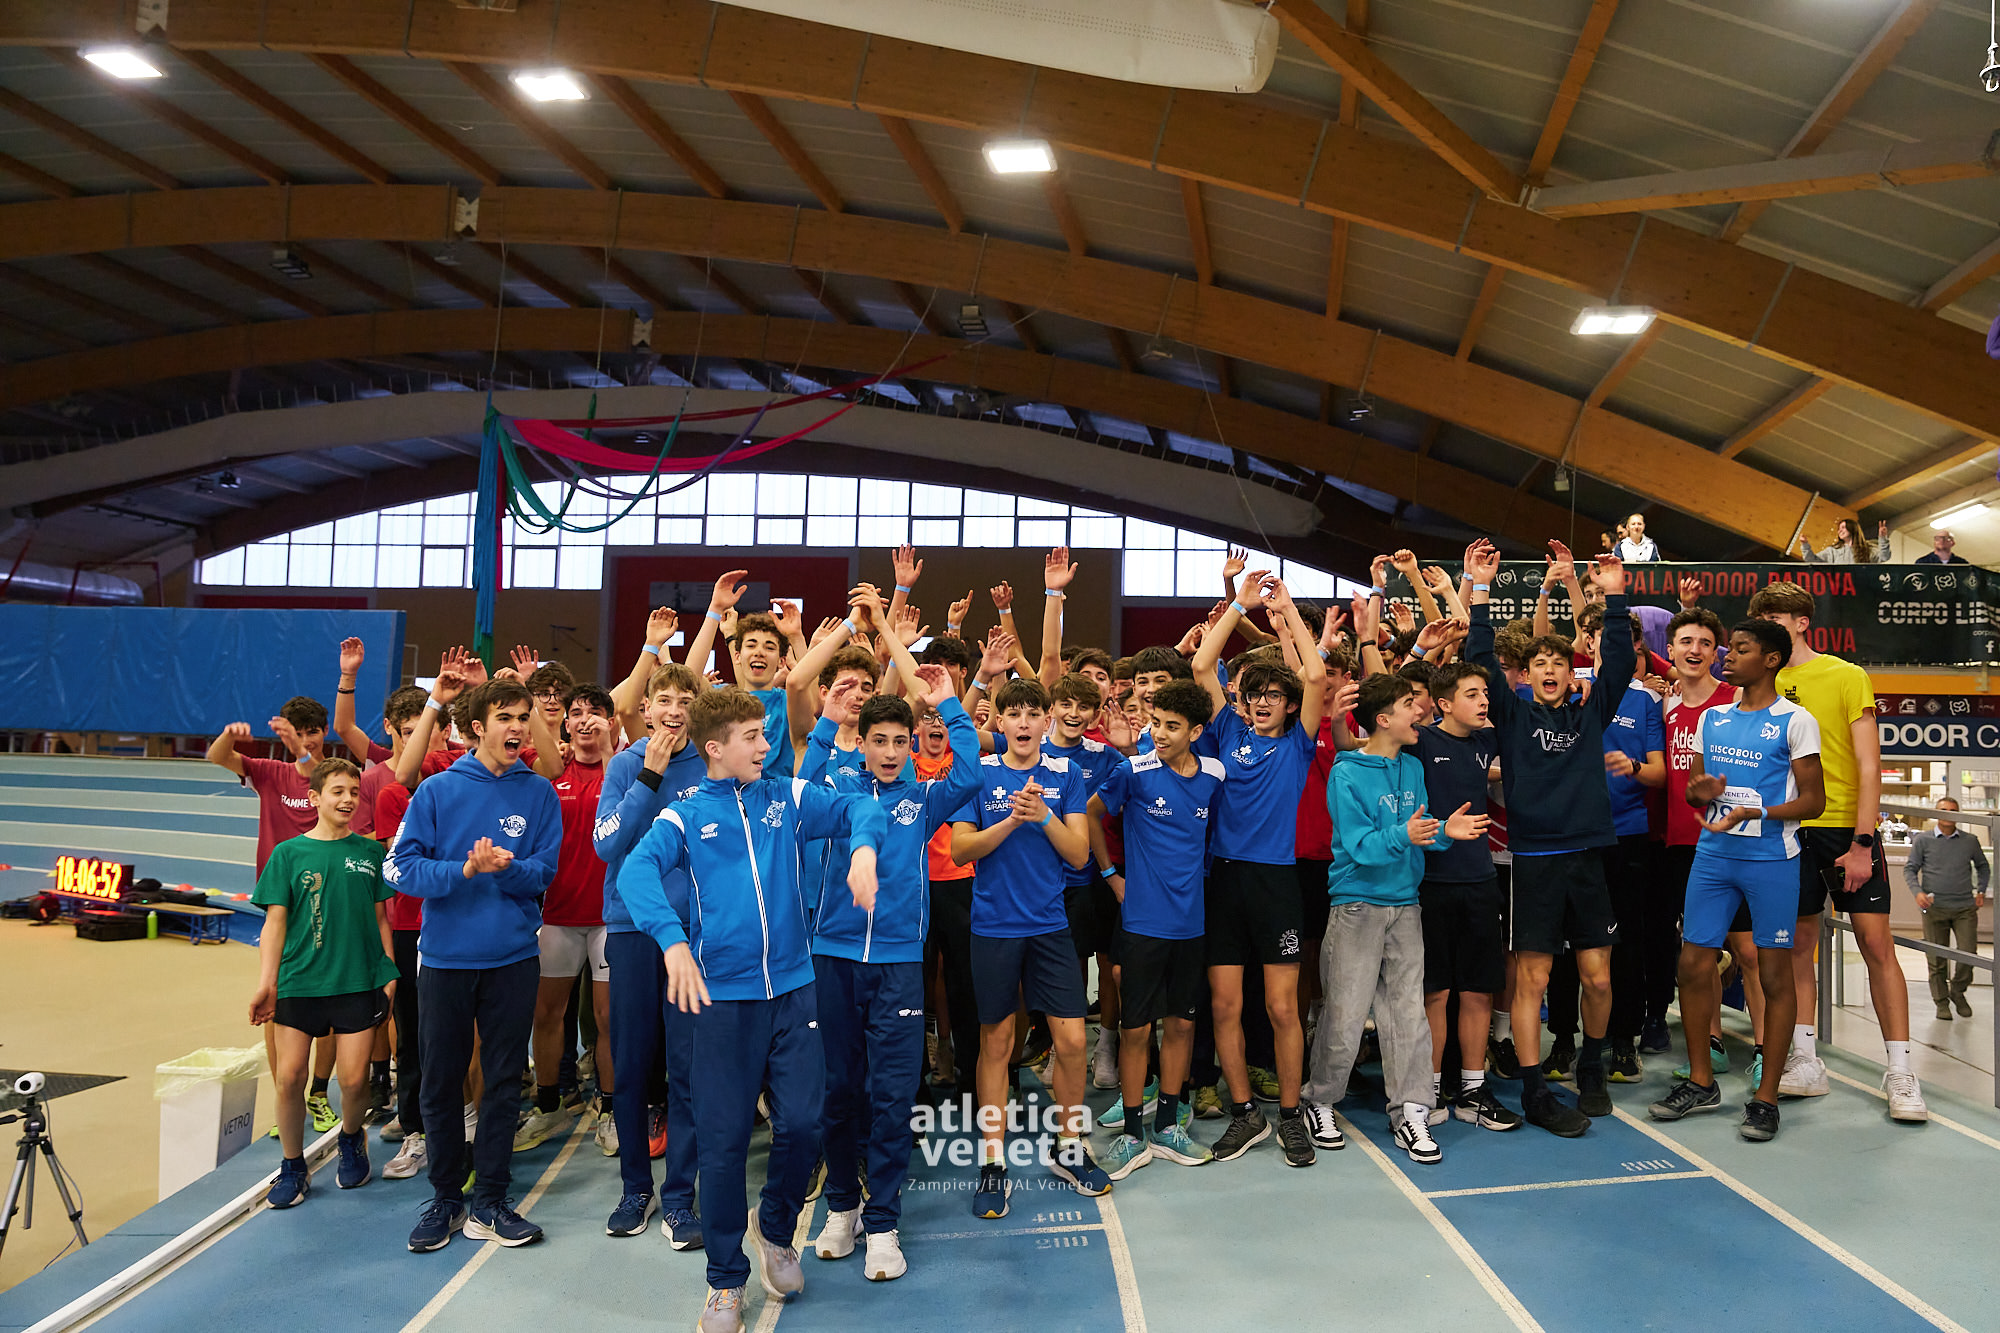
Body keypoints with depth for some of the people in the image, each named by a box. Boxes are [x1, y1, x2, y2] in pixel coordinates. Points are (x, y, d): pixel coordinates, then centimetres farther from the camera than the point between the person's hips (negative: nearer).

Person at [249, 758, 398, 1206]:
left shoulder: (370, 852, 7)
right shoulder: (289, 853, 3)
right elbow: (275, 921, 1)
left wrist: (390, 974, 5)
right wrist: (266, 981, -7)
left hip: (358, 981, 1)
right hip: (298, 982, 0)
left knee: (354, 1079, -2)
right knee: (288, 1077, -2)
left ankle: (351, 1138, 29)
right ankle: (293, 1167, 19)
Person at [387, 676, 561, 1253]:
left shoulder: (538, 793, 1)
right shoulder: (438, 790, -3)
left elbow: (544, 871, -2)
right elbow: (400, 867, -8)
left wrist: (505, 867, -21)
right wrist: (464, 869, -21)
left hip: (513, 956, 1)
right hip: (446, 956, -1)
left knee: (504, 1081, 7)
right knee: (441, 1081, 9)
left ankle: (490, 1200, 20)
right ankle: (445, 1198, 25)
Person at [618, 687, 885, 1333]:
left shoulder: (787, 796, 8)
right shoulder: (685, 815, -1)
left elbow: (859, 807, 7)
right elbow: (637, 871, -17)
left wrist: (863, 847, -16)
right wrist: (672, 939, -34)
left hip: (792, 988, 2)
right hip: (723, 995, -2)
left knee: (803, 1122, 1)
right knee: (724, 1140, 4)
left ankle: (776, 1229, 32)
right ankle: (726, 1279, 23)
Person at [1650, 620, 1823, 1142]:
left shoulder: (1795, 720, -3)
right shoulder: (1711, 718, 13)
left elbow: (1813, 800, -6)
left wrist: (1756, 813, -21)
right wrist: (1699, 791, -5)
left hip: (1771, 859, -5)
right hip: (1713, 854, 5)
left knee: (1775, 973, 1)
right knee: (1693, 965, 5)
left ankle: (1766, 1096, 11)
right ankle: (1700, 1081, 20)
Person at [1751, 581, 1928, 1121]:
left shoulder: (1846, 676, -2)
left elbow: (1869, 767, -7)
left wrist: (1861, 843, -14)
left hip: (1847, 829, -3)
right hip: (1789, 831, 4)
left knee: (1876, 942, -3)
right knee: (1797, 945, 6)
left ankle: (1900, 1073, 5)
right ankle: (1806, 1063, 14)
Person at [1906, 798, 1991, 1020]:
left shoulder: (1970, 841, 8)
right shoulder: (1923, 840, 4)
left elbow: (1983, 867, 24)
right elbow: (1910, 868, 6)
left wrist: (1981, 891, 12)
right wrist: (1917, 892, -9)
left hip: (1965, 908, 1)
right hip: (1935, 909, -1)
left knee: (1968, 954, -4)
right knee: (1937, 959, 1)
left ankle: (1958, 992, 21)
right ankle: (1941, 1001, 15)